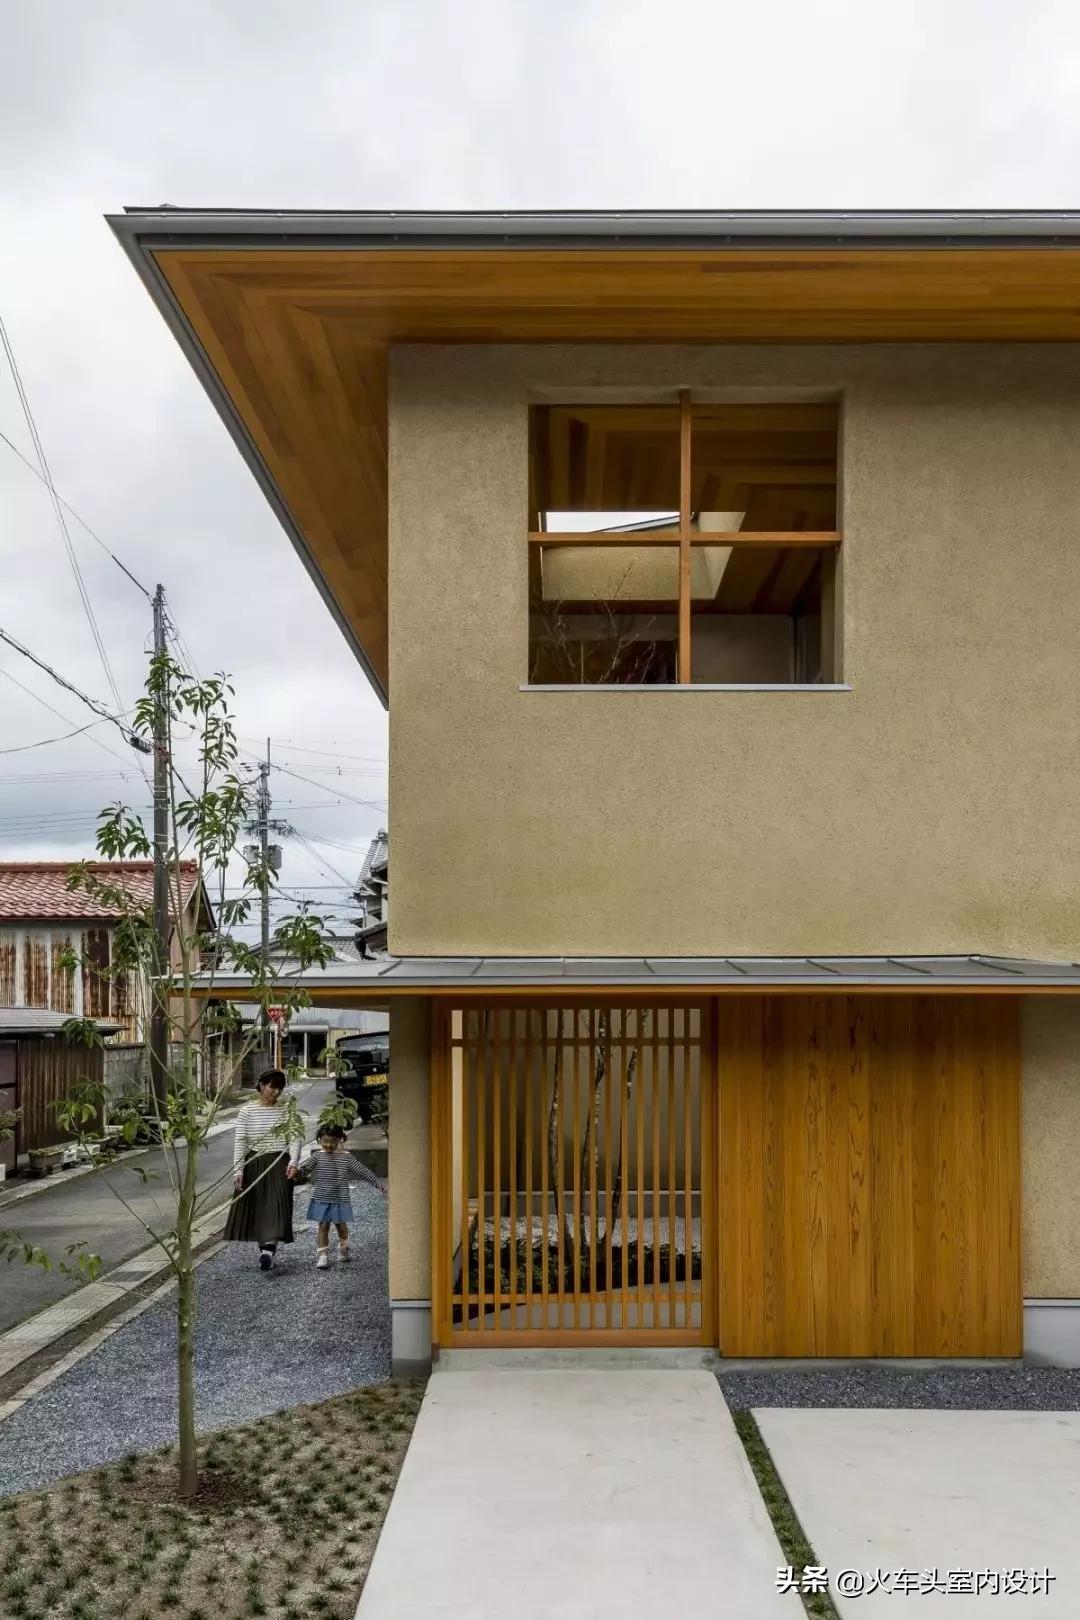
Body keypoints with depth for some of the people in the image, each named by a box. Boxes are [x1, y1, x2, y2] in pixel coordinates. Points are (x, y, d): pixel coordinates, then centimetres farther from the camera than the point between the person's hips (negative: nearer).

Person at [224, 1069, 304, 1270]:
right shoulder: (247, 1112, 0)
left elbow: (295, 1138, -5)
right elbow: (240, 1142, -3)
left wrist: (293, 1161, -21)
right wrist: (238, 1170, -12)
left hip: (279, 1165, -1)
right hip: (253, 1165, 1)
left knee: (276, 1206, -14)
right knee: (255, 1210, 7)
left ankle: (269, 1250, -23)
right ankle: (264, 1249, 22)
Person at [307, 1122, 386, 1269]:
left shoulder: (346, 1157, -3)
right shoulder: (318, 1156, -3)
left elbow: (362, 1171, -2)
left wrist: (377, 1183, -5)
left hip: (340, 1199, 1)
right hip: (321, 1199, 0)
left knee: (341, 1226, 12)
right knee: (323, 1226, 0)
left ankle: (343, 1248, 38)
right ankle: (323, 1255, 8)